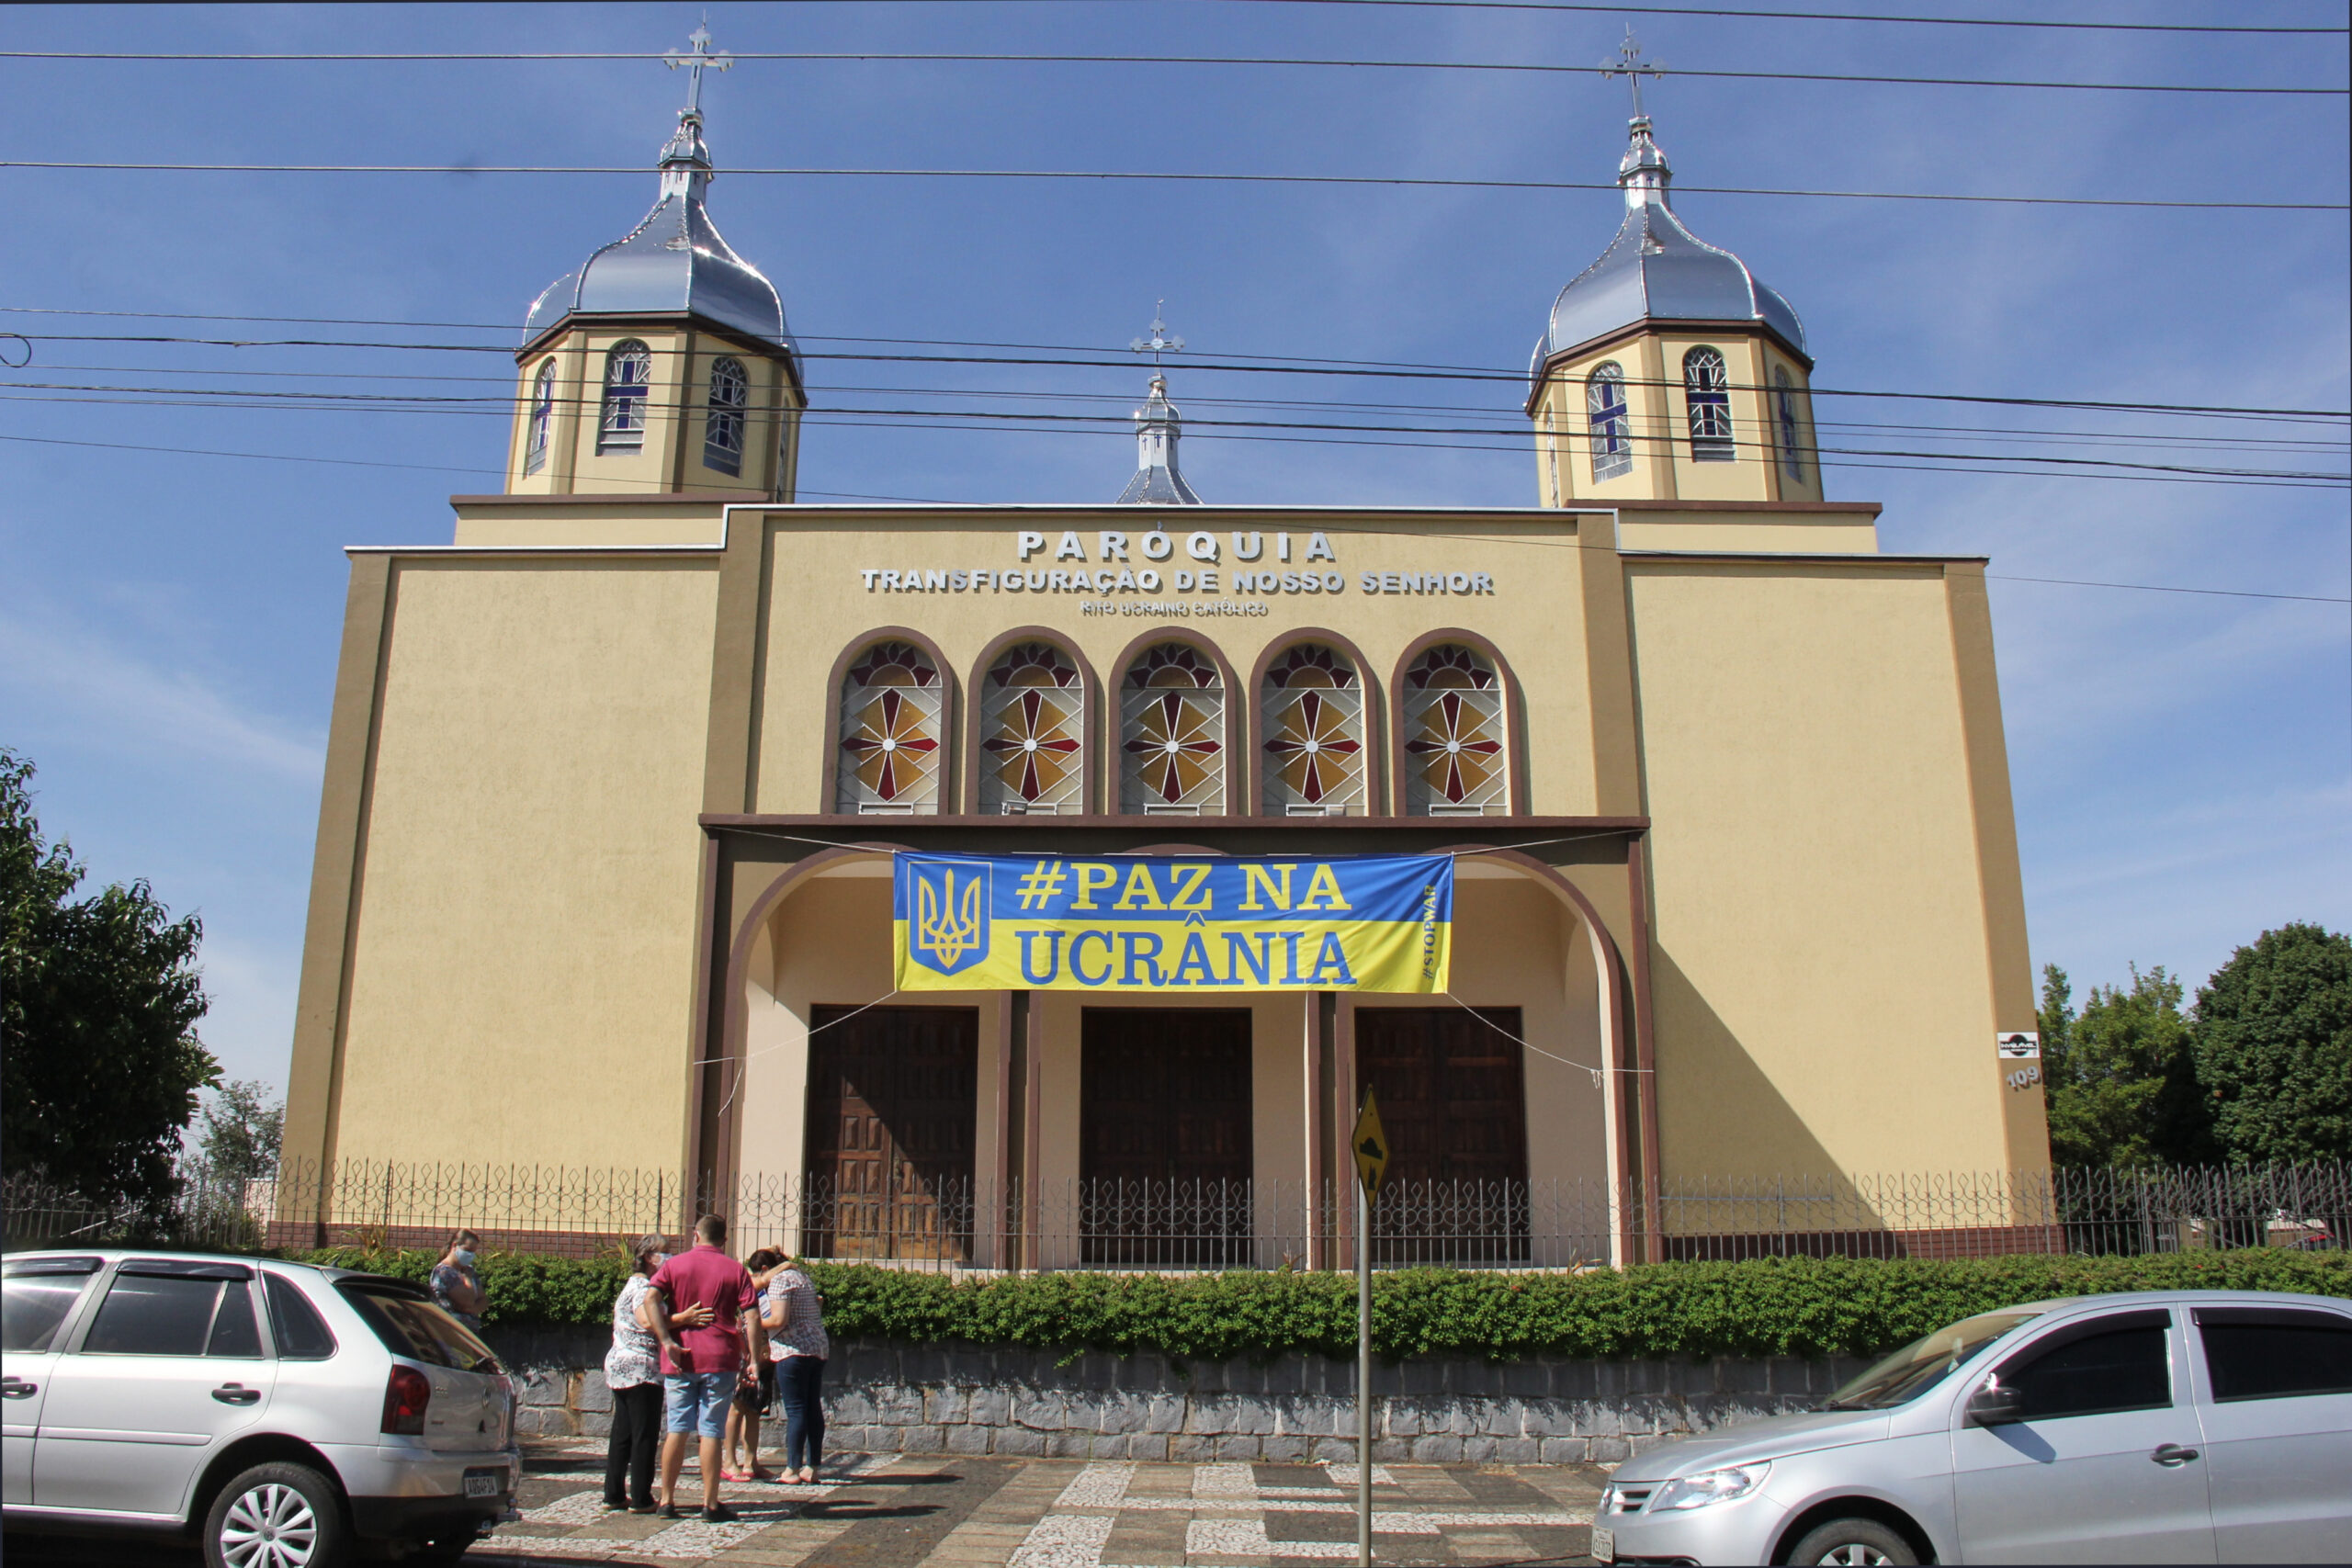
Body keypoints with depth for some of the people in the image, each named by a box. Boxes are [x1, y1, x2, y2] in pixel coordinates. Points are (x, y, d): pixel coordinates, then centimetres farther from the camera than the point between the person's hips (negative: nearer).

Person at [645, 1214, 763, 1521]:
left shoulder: (674, 1265, 7)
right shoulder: (736, 1270, 4)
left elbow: (651, 1298, -10)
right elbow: (752, 1317, -5)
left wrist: (666, 1341, -12)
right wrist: (754, 1360, -3)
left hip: (679, 1358, 2)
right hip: (720, 1359, -1)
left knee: (676, 1430, 10)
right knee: (711, 1432, 1)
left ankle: (667, 1501, 13)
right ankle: (710, 1504, 4)